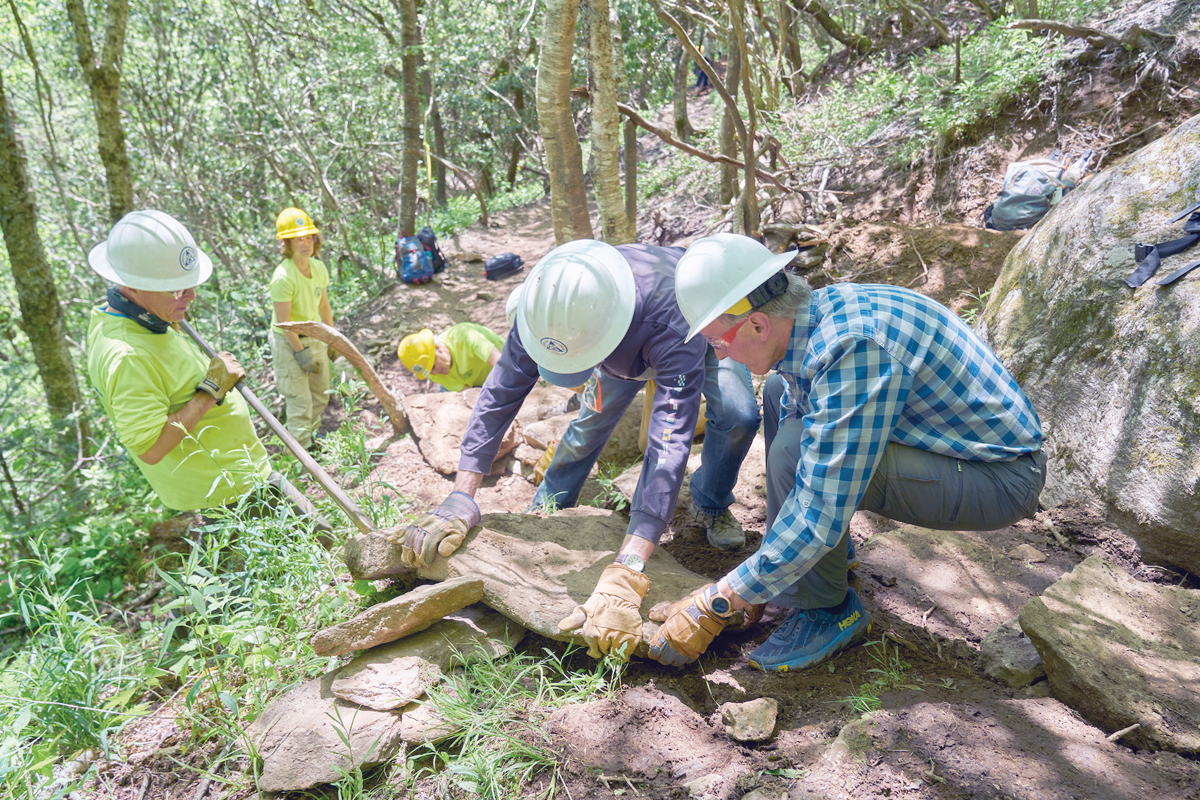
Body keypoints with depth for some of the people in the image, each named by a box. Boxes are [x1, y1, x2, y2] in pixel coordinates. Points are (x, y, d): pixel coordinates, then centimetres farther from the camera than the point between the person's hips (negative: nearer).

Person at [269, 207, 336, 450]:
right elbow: (284, 321, -22)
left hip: (315, 337, 8)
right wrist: (301, 352, -19)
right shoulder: (283, 277, -24)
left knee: (321, 395, 19)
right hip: (289, 342, -8)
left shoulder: (319, 268, -1)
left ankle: (310, 435, 41)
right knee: (300, 400, -3)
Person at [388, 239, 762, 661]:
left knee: (737, 414, -26)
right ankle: (546, 510, 30)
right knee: (591, 423, 0)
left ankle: (712, 503, 5)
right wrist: (461, 496, -35)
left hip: (702, 325, -3)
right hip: (628, 343, 3)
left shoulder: (671, 321, -50)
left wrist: (625, 573, -63)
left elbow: (670, 444, -56)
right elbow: (500, 393, -28)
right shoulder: (549, 305, -37)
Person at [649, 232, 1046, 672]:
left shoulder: (851, 349, -33)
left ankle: (827, 611, -5)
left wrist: (713, 605, -23)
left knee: (797, 450, -28)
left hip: (1002, 480, -9)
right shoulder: (821, 308, -3)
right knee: (780, 392, 11)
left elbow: (820, 516, -32)